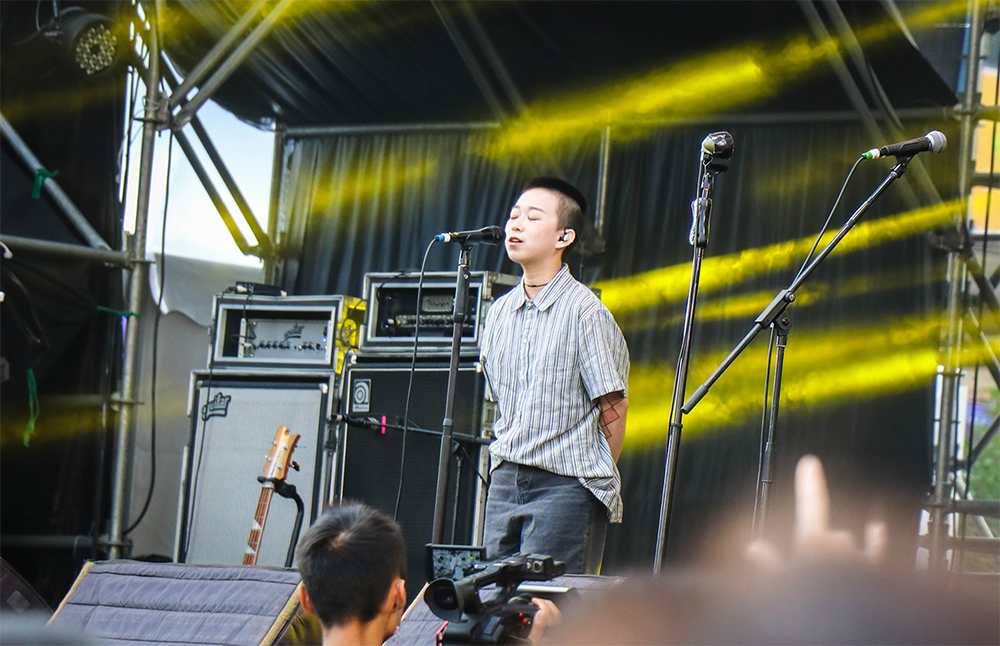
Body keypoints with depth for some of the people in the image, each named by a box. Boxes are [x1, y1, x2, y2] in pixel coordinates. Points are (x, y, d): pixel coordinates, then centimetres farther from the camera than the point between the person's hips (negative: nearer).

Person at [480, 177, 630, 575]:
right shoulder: (500, 311, 12)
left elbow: (612, 408, -6)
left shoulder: (585, 311, -10)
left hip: (566, 486, -7)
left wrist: (597, 477, 2)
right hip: (505, 482, 7)